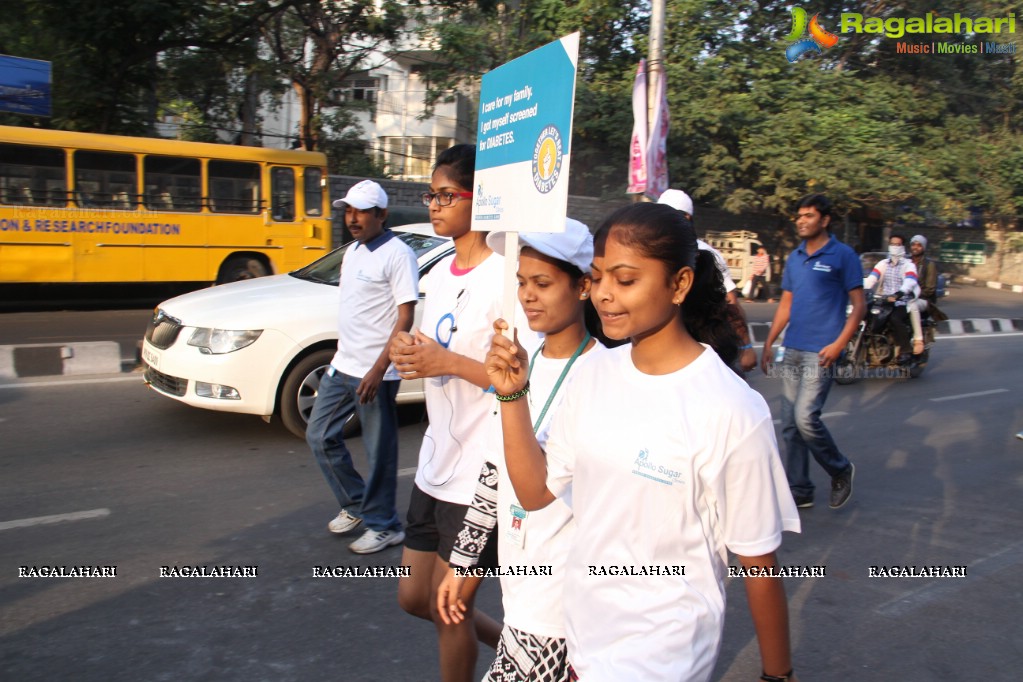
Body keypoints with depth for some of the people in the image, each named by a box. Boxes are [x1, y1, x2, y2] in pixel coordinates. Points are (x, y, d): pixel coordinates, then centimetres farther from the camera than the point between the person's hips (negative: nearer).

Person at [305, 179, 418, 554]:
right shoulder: (352, 252, 13)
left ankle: (383, 526, 19)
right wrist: (339, 357, 18)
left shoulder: (397, 254, -13)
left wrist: (378, 369, -22)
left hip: (375, 372, -9)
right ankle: (356, 505, 30)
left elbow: (405, 317, -17)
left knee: (379, 452, 3)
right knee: (320, 436, 13)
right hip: (342, 367, 9)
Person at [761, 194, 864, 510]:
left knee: (805, 418, -15)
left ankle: (840, 471, 12)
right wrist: (769, 343, 14)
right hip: (792, 350, 7)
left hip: (821, 352, -6)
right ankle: (798, 491, 17)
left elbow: (858, 305, -5)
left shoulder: (842, 255, -3)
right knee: (790, 425, 6)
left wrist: (839, 344, -15)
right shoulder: (794, 258, 15)